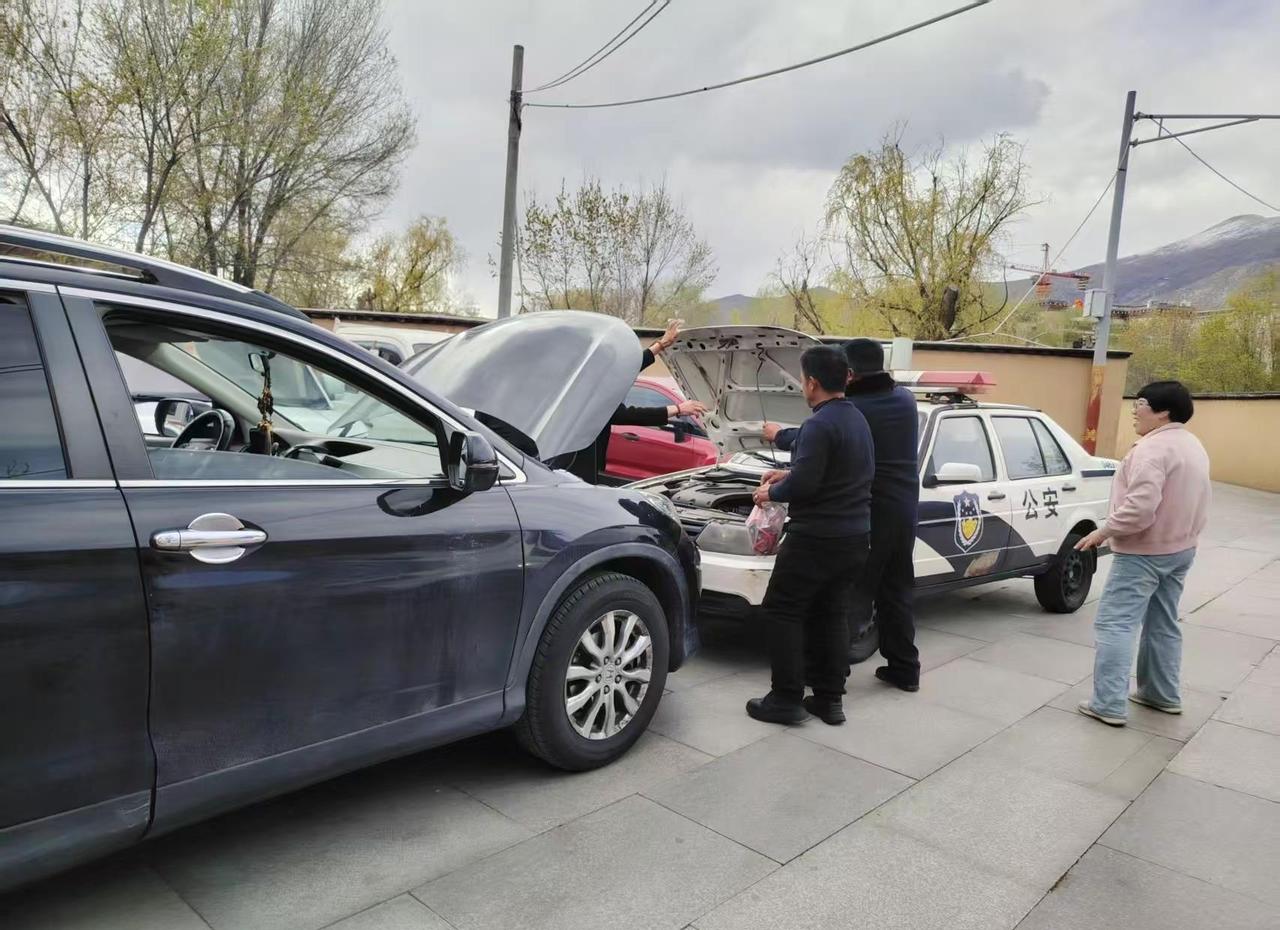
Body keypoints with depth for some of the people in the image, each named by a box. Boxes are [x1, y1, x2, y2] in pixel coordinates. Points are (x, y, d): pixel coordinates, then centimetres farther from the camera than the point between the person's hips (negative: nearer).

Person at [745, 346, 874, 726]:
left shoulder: (819, 425, -19)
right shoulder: (857, 419, 12)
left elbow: (803, 485, -23)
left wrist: (771, 492, -4)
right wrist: (788, 475, 21)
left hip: (817, 537, -9)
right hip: (853, 536, 9)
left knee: (783, 611, 3)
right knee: (831, 614, 15)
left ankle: (787, 699, 6)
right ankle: (830, 699, 20)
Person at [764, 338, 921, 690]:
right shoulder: (905, 400, 6)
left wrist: (778, 435, 20)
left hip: (868, 512, -6)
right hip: (903, 510, 6)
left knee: (853, 593, 1)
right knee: (896, 591, 16)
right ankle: (905, 668, 24)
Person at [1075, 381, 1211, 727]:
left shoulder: (1152, 448, -23)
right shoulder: (1193, 446, 11)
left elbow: (1140, 507, -30)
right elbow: (1189, 502, 17)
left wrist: (1104, 532, -18)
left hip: (1144, 552, -10)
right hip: (1180, 548, 10)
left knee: (1114, 624, -8)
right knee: (1163, 625, 19)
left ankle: (1109, 704, -10)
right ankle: (1163, 695, 28)